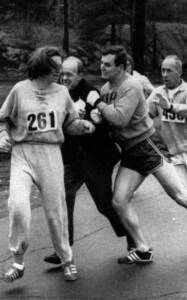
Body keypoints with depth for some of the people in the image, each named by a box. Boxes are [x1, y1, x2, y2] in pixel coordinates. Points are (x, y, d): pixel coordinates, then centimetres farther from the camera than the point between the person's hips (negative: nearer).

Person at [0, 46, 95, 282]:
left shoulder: (62, 92, 9)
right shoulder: (20, 89, 2)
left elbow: (69, 123, 16)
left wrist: (82, 125, -4)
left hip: (51, 154, 2)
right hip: (22, 153, -2)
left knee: (55, 211, 4)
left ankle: (67, 261, 24)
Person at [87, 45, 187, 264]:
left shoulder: (131, 87, -16)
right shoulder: (105, 88, 8)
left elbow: (120, 118, -27)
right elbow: (105, 118, 18)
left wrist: (97, 103, -18)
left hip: (146, 146, -8)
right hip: (129, 153, 8)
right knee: (119, 201, 0)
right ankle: (143, 250, 11)